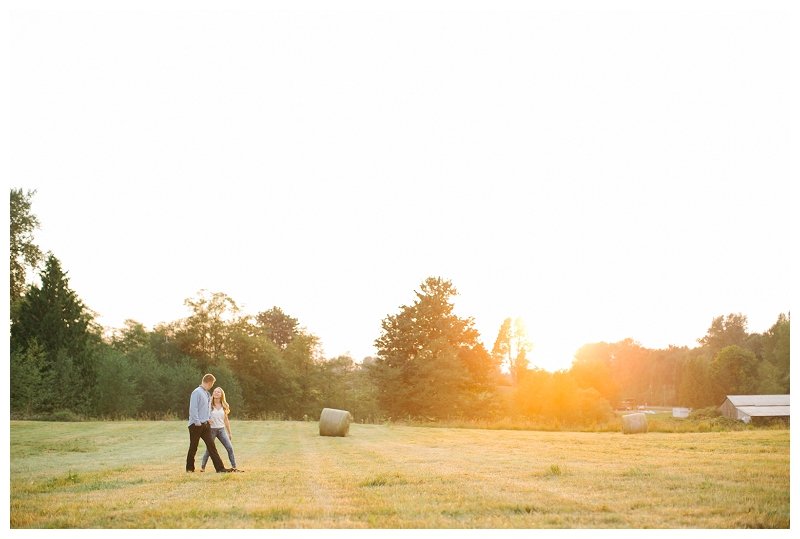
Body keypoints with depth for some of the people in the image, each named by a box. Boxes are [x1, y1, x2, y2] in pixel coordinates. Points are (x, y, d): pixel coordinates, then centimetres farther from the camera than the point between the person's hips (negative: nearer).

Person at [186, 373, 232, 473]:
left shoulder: (207, 394, 14)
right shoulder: (197, 392, -14)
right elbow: (193, 408, -19)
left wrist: (209, 419, 13)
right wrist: (197, 422, -18)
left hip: (205, 424, 8)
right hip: (196, 425, -8)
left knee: (211, 446, 2)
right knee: (193, 448, 4)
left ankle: (220, 468, -2)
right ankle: (190, 468, 16)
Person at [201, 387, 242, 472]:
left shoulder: (224, 406, 9)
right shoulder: (209, 405, -3)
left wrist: (229, 433, 15)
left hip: (221, 429, 4)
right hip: (212, 429, -4)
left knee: (230, 448, -4)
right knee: (209, 450, -1)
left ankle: (234, 467, 2)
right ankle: (202, 467, 17)